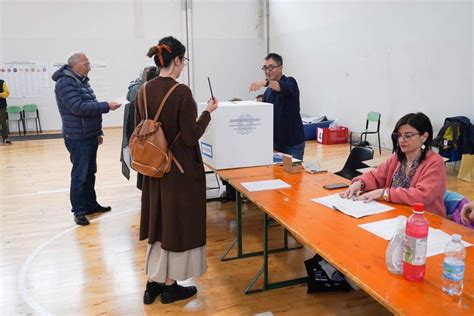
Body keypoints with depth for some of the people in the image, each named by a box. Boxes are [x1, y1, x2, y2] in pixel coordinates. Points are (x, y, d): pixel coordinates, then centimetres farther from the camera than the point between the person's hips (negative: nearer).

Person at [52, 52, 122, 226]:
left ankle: (91, 204, 25)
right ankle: (78, 210, 6)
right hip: (78, 138, -9)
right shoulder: (65, 83, -14)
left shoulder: (82, 81, 15)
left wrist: (98, 132, 19)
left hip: (90, 136, 9)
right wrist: (106, 106, -24)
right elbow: (79, 108, -25)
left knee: (90, 173, 14)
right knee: (79, 175, -3)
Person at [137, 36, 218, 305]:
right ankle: (170, 287, 22)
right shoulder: (181, 92, -18)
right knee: (177, 224, 8)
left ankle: (153, 283, 29)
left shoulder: (144, 90, 3)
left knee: (159, 223, 18)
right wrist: (208, 112, -6)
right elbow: (190, 137, -18)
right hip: (181, 169, -7)